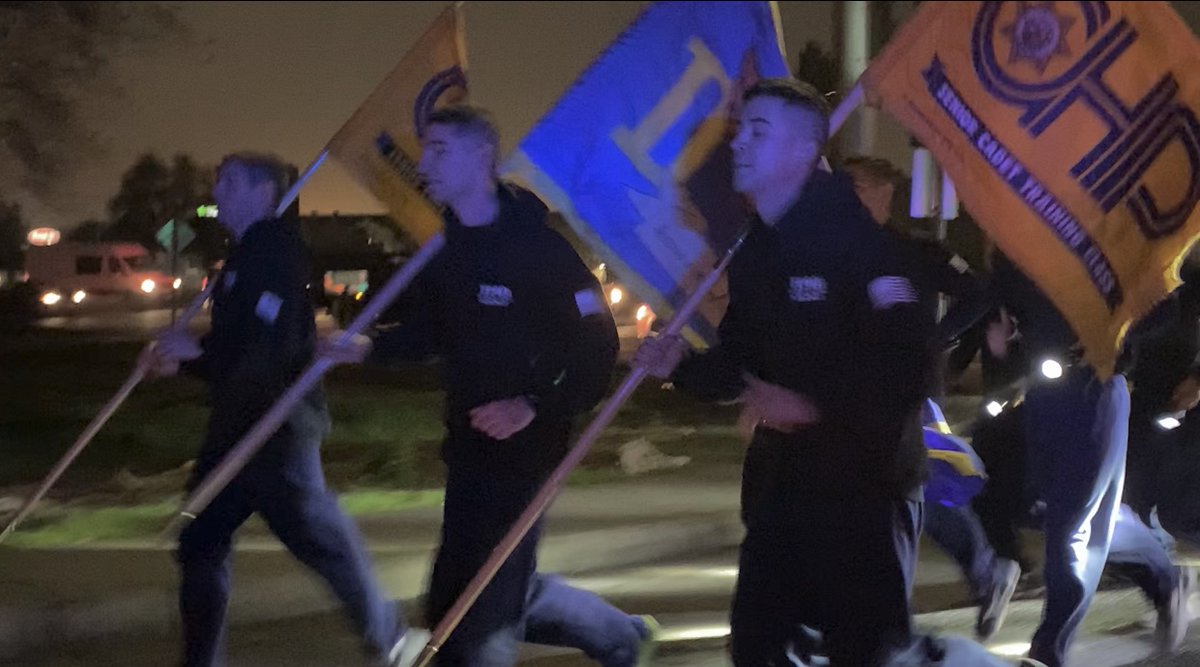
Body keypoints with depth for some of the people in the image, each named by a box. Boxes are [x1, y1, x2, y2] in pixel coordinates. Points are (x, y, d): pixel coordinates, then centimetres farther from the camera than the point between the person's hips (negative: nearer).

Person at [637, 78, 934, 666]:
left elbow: (907, 363, -24)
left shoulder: (853, 238, -16)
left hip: (864, 484, -8)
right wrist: (680, 366, -2)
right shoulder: (753, 254, 10)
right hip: (781, 481, 8)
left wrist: (812, 404, -28)